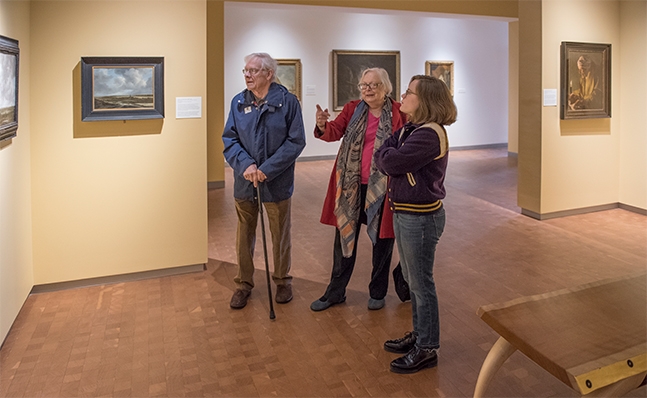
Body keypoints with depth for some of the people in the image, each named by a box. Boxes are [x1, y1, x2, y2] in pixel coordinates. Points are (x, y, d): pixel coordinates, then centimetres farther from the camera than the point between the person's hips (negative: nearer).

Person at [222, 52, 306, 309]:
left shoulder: (287, 101, -8)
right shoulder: (238, 102, 4)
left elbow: (296, 141, -11)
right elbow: (229, 139, 1)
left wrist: (268, 169, -18)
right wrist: (245, 165, -17)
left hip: (277, 182, -3)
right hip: (244, 182, 3)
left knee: (280, 235, 13)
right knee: (244, 235, 13)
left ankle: (282, 281, 33)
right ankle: (244, 283, 31)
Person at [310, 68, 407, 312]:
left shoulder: (399, 113, -3)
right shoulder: (352, 109, 3)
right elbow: (335, 132, -11)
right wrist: (322, 126, -34)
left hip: (383, 188, -2)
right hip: (351, 186, 2)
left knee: (382, 239, 12)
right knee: (344, 238, 11)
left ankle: (377, 292, 33)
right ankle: (335, 292, 27)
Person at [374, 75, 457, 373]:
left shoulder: (430, 134, -20)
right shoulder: (409, 129, 11)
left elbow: (389, 161, -24)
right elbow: (382, 160, 6)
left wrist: (384, 154, -4)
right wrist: (388, 155, -14)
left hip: (421, 217, -9)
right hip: (403, 214, 10)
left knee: (421, 283, 3)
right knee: (412, 279, 20)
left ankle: (427, 349, 20)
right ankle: (419, 334, 37)